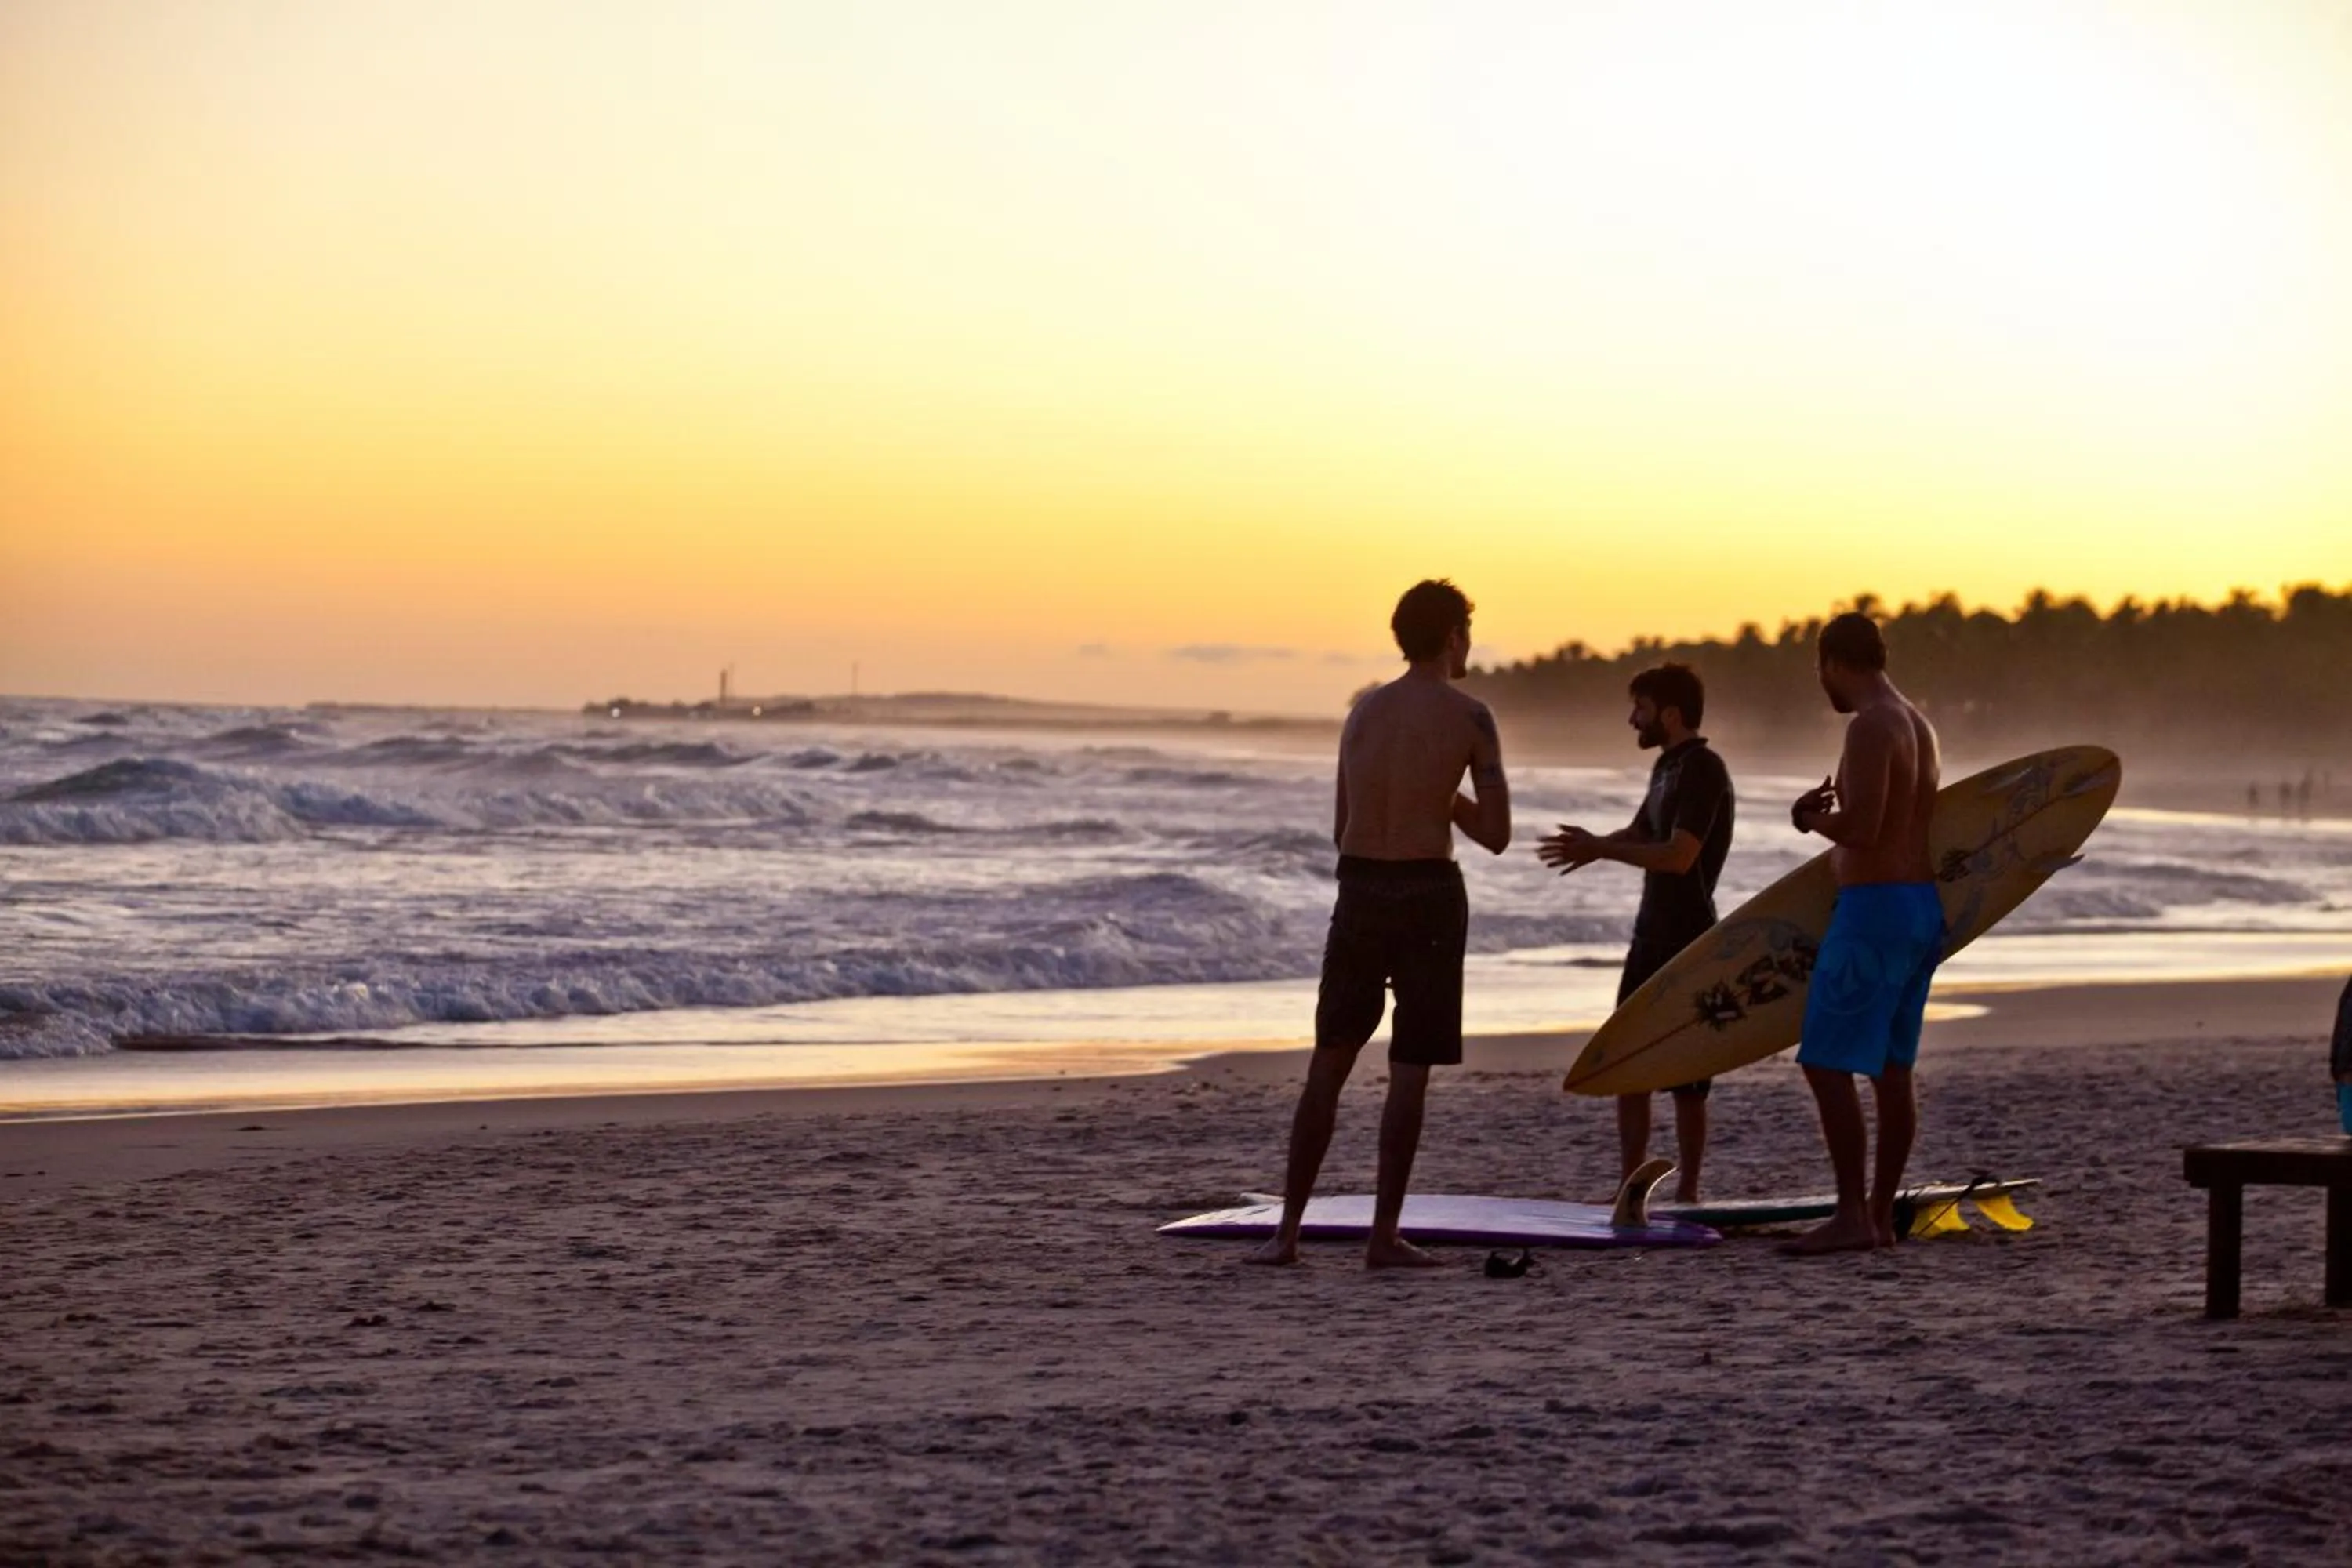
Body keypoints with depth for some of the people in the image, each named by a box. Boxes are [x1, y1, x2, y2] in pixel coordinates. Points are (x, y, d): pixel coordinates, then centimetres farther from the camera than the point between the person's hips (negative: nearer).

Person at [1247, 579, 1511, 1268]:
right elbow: (1495, 836, -7)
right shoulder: (1468, 716, -5)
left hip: (1359, 891, 4)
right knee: (1409, 1072, 0)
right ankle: (1384, 1236, 0)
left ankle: (1288, 1229, 7)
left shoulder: (1364, 709, 10)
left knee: (1329, 1064, 10)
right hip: (1428, 894, -4)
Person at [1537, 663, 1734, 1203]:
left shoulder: (1703, 770, -15)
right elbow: (1639, 834, 20)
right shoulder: (1668, 767, 14)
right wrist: (1593, 845, -1)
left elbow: (1679, 856, -23)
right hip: (1653, 934, 10)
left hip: (1688, 940, -10)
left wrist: (1601, 849, -20)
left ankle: (1687, 1191, 2)